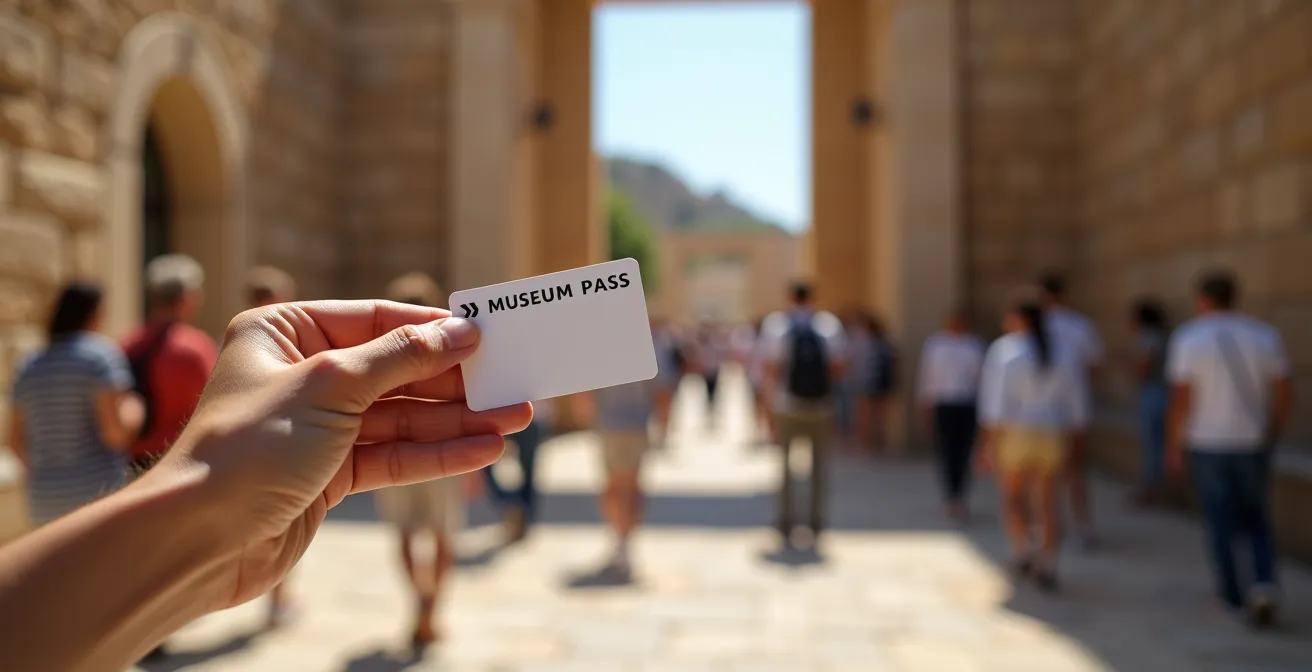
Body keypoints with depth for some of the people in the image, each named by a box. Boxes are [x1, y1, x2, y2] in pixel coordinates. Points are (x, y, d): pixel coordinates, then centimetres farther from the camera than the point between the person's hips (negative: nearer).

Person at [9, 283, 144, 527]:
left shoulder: (29, 368, 11)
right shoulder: (101, 353, -9)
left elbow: (16, 440, 15)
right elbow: (115, 430, -18)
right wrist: (134, 410, 2)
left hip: (47, 501, 7)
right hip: (99, 496, -7)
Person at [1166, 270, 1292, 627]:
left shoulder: (1187, 338, -10)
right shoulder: (1264, 335, -3)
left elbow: (1181, 400, -13)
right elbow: (1284, 394, -1)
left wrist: (1174, 446, -3)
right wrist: (1272, 435, 14)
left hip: (1206, 446, -2)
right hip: (1251, 445, 2)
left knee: (1220, 521, 12)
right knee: (1257, 521, 15)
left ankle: (1232, 594, 21)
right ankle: (1264, 586, -4)